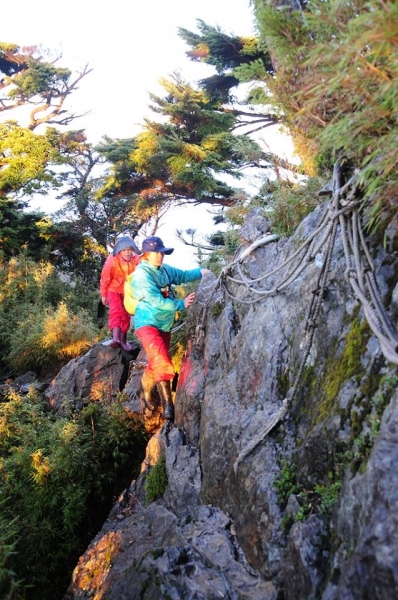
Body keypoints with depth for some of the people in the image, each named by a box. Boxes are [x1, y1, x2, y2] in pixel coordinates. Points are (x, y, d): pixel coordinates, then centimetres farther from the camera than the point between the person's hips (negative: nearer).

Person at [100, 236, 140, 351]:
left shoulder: (136, 259, -16)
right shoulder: (112, 260, -22)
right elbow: (105, 278, -12)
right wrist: (103, 295, -5)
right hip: (114, 290, -3)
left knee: (126, 315, 11)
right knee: (116, 311, -24)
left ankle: (123, 340, 24)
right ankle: (115, 338, -34)